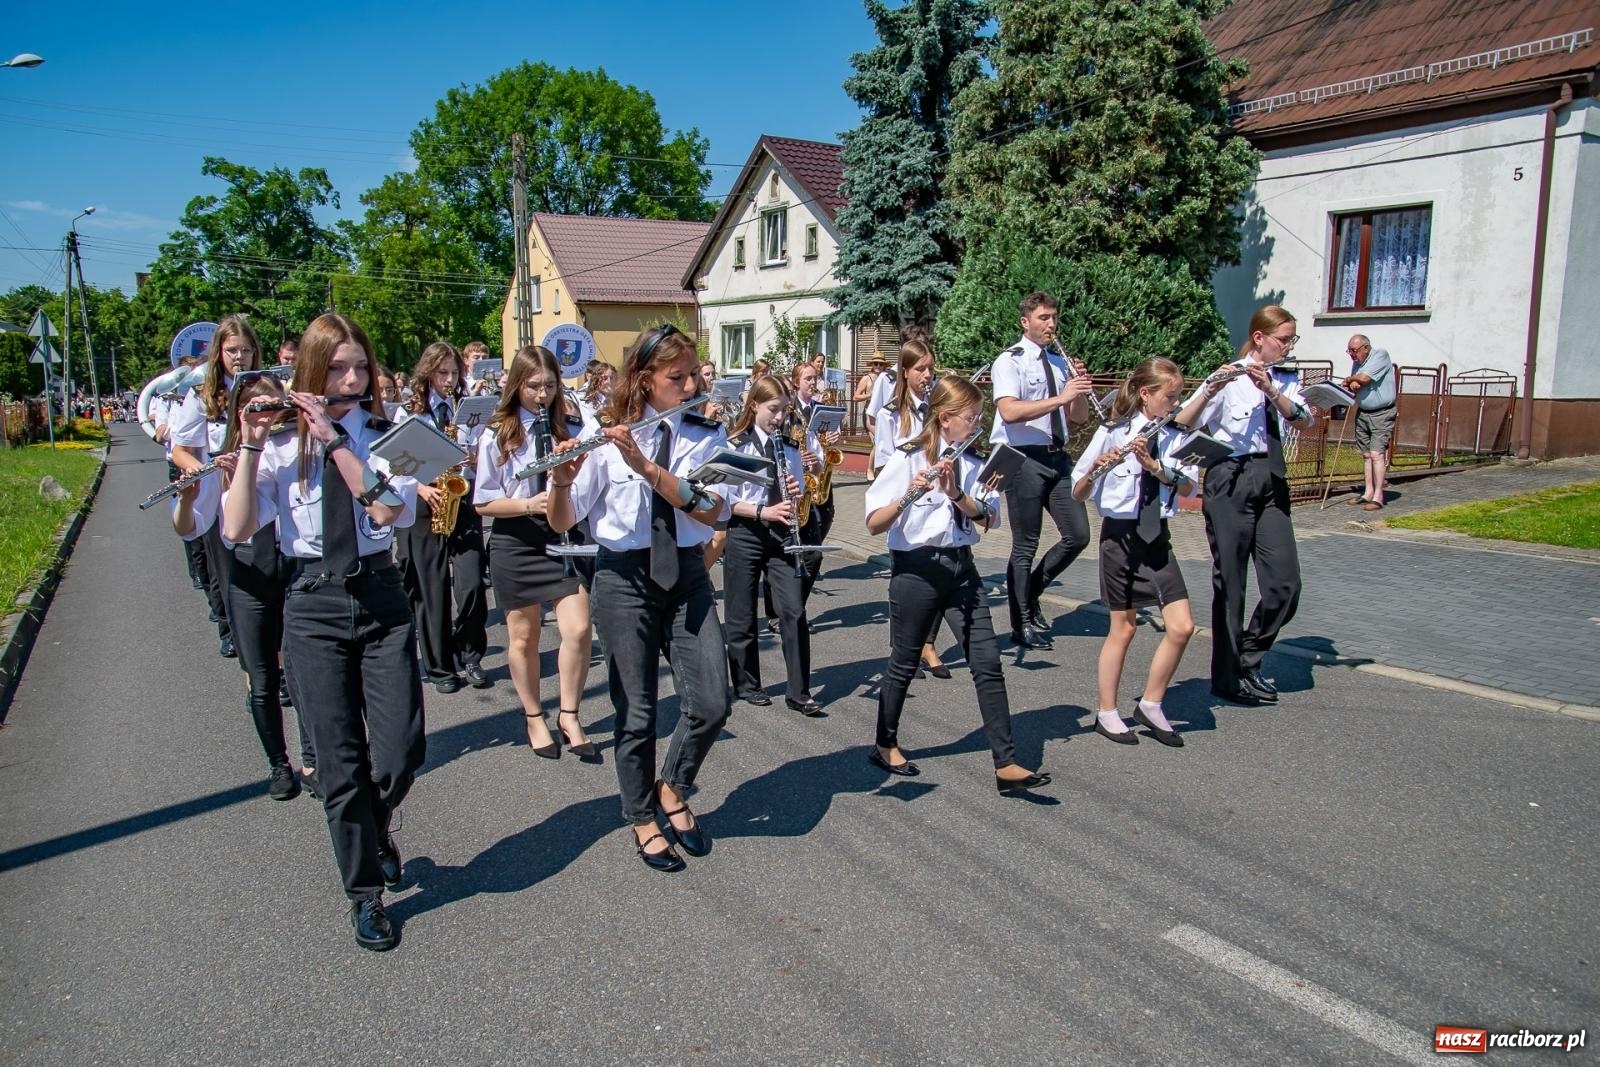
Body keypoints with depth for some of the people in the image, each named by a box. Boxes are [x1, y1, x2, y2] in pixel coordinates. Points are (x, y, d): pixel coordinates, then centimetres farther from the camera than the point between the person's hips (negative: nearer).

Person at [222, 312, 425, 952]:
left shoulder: (386, 434, 1)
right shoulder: (281, 444, 1)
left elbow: (390, 510, -17)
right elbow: (237, 530, -9)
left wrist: (335, 440, -17)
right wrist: (250, 445, -13)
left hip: (381, 598, 0)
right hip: (313, 606, 0)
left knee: (402, 749, -4)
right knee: (341, 761, 4)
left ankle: (375, 826, 32)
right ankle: (365, 892, 22)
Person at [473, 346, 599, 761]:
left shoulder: (572, 427, 2)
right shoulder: (498, 435, -4)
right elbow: (484, 503, -5)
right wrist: (528, 504, -21)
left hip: (565, 535, 1)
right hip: (517, 543, -1)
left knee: (578, 629, -9)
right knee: (523, 637, 10)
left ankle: (569, 717, 11)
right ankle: (534, 718, 29)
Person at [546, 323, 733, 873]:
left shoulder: (707, 435, 0)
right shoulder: (607, 436, -6)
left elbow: (712, 509, -17)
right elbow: (562, 522, -6)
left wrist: (646, 466, -26)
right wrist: (561, 482, -28)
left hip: (686, 574, 2)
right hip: (625, 578, -2)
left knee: (712, 704, -3)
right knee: (637, 711, 5)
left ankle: (672, 789, 27)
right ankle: (642, 819, 28)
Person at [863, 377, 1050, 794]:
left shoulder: (972, 464, 6)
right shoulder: (907, 460, -11)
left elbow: (988, 519, -2)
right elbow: (874, 525, -14)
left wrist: (955, 492, -18)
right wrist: (907, 496, -32)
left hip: (960, 567, 5)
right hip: (915, 570, -5)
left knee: (987, 663, 0)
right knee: (904, 664, 8)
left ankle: (1006, 765, 3)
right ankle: (885, 746, 30)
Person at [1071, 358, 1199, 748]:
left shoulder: (1177, 437, 3)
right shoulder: (1112, 433, -8)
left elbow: (1187, 486, -11)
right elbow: (1078, 494, -7)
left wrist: (1153, 464, -25)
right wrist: (1097, 469, -27)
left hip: (1157, 538, 4)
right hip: (1120, 536, -4)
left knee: (1181, 627, -2)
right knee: (1123, 627, 4)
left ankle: (1151, 705, 17)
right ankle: (1107, 713, 20)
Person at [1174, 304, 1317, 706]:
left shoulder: (1287, 380, 12)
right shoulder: (1228, 378, -4)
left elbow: (1305, 421, -7)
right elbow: (1181, 425, -12)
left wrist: (1271, 390, -20)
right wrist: (1211, 389, -26)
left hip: (1271, 481, 5)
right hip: (1230, 480, -5)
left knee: (1286, 583, 0)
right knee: (1230, 582, 1)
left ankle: (1248, 659, 22)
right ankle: (1227, 678, 12)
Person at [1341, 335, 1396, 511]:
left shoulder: (1381, 355, -10)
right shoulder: (1357, 363, 12)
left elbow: (1365, 378, -20)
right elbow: (1353, 385, 9)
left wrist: (1349, 379, 0)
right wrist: (1352, 384, -14)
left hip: (1382, 414, -7)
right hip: (1362, 412, 7)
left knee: (1377, 454, -13)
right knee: (1366, 455, 9)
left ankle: (1378, 497, -13)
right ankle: (1368, 493, 15)